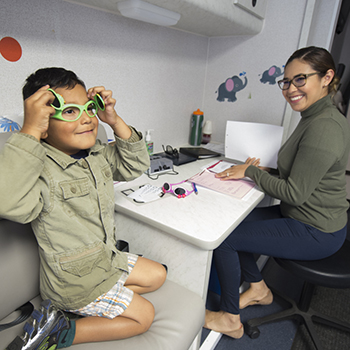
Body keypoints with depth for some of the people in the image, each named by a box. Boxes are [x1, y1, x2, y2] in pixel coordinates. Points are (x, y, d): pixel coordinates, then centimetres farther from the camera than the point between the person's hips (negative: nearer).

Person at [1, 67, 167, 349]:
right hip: (74, 278, -7)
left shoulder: (99, 153, -3)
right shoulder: (40, 169, -28)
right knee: (143, 316, 1)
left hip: (106, 258, 8)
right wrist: (29, 132, -44)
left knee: (157, 275, 18)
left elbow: (135, 166, 0)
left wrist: (115, 121, -12)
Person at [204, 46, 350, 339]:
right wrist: (264, 171, 0)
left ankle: (230, 319, 13)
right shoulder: (317, 117, 6)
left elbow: (294, 192, -25)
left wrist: (251, 171, -15)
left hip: (314, 234, -10)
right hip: (306, 216, 10)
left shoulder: (323, 128, -26)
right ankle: (258, 289, 27)